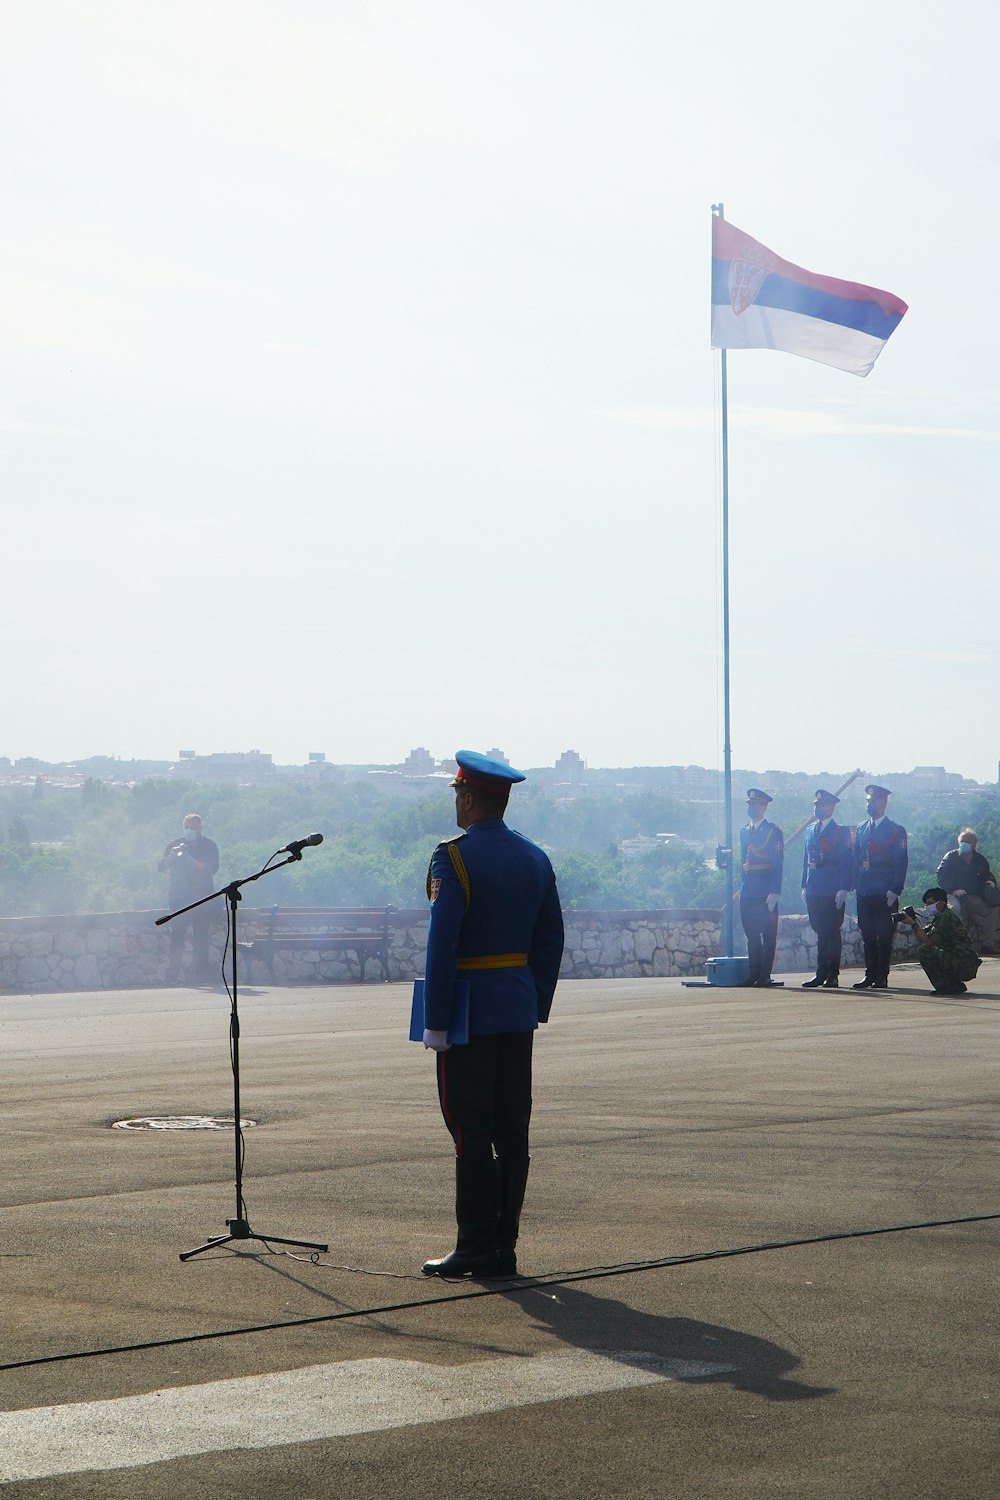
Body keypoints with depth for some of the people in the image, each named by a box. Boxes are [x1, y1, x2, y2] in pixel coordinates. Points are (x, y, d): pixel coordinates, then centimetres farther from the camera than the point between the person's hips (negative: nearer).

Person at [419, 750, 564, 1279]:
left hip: (470, 1012, -7)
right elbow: (550, 941, 13)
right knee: (512, 1131, 7)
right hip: (519, 1014, 7)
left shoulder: (454, 858, -13)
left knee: (471, 1134, -3)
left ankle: (475, 1249, -2)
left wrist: (435, 1022, -14)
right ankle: (504, 1248, 10)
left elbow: (442, 944, -17)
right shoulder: (535, 859, 9)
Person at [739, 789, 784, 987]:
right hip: (747, 893, 6)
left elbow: (777, 865, -9)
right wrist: (741, 888, 14)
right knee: (751, 934, 8)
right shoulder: (744, 832, 16)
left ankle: (765, 976, 0)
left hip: (765, 894, -6)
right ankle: (753, 973, 12)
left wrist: (774, 893, -15)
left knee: (768, 935, -1)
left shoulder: (773, 831, -5)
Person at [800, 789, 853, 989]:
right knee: (820, 932, 9)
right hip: (814, 890, 6)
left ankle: (832, 976, 1)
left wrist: (843, 889, -15)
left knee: (831, 933, -3)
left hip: (832, 892, -6)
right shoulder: (811, 832, 16)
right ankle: (822, 974, 13)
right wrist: (804, 886, 12)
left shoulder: (840, 833, -4)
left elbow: (847, 862, -9)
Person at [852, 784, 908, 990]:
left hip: (885, 893, -5)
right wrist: (856, 885, 8)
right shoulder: (861, 829, 15)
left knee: (884, 935, -2)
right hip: (864, 892, 5)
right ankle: (870, 975, 9)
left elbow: (900, 863, -5)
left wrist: (894, 890, -12)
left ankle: (881, 976, 2)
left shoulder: (896, 831, -1)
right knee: (867, 935, 5)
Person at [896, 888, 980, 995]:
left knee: (924, 951, -19)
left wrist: (913, 924, -13)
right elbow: (922, 940, 15)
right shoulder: (939, 917, 19)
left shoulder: (945, 917, -13)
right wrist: (914, 921, 4)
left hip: (965, 965, -10)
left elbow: (929, 941, -20)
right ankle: (955, 985, 16)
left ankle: (950, 986, -10)